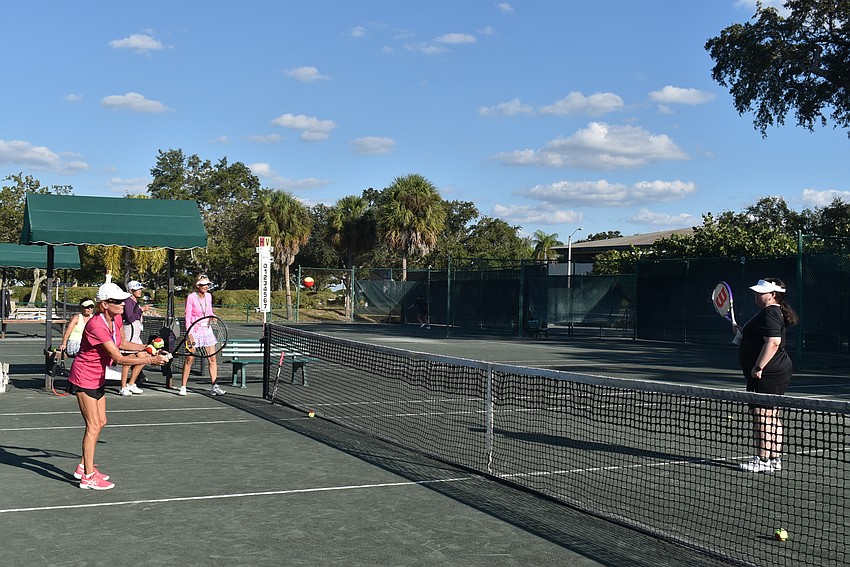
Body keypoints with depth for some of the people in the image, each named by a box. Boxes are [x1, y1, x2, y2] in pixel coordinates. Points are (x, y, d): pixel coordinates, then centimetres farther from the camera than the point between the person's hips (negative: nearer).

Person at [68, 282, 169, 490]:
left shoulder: (116, 319, -3)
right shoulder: (96, 326, -30)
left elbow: (119, 344, 15)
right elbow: (119, 358, -31)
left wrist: (146, 347, 2)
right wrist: (150, 360, -31)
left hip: (98, 377, 9)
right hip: (84, 378, -9)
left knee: (101, 422, 14)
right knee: (93, 426, -6)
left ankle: (84, 467, 28)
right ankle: (88, 477, 2)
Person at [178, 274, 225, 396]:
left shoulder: (208, 296, 5)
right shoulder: (191, 297, -10)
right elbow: (188, 317, -10)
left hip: (206, 330, 5)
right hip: (194, 331, -5)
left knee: (212, 358, -1)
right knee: (189, 359, -2)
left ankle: (214, 387, 2)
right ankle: (183, 387, 9)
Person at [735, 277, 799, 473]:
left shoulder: (770, 313, -16)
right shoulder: (774, 312, 18)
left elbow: (773, 342, -25)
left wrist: (759, 367, -25)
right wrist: (744, 332, 21)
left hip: (767, 374, -11)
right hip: (774, 372, 11)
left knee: (762, 415, -9)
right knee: (771, 417, 14)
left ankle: (762, 460, -6)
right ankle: (774, 459, 20)